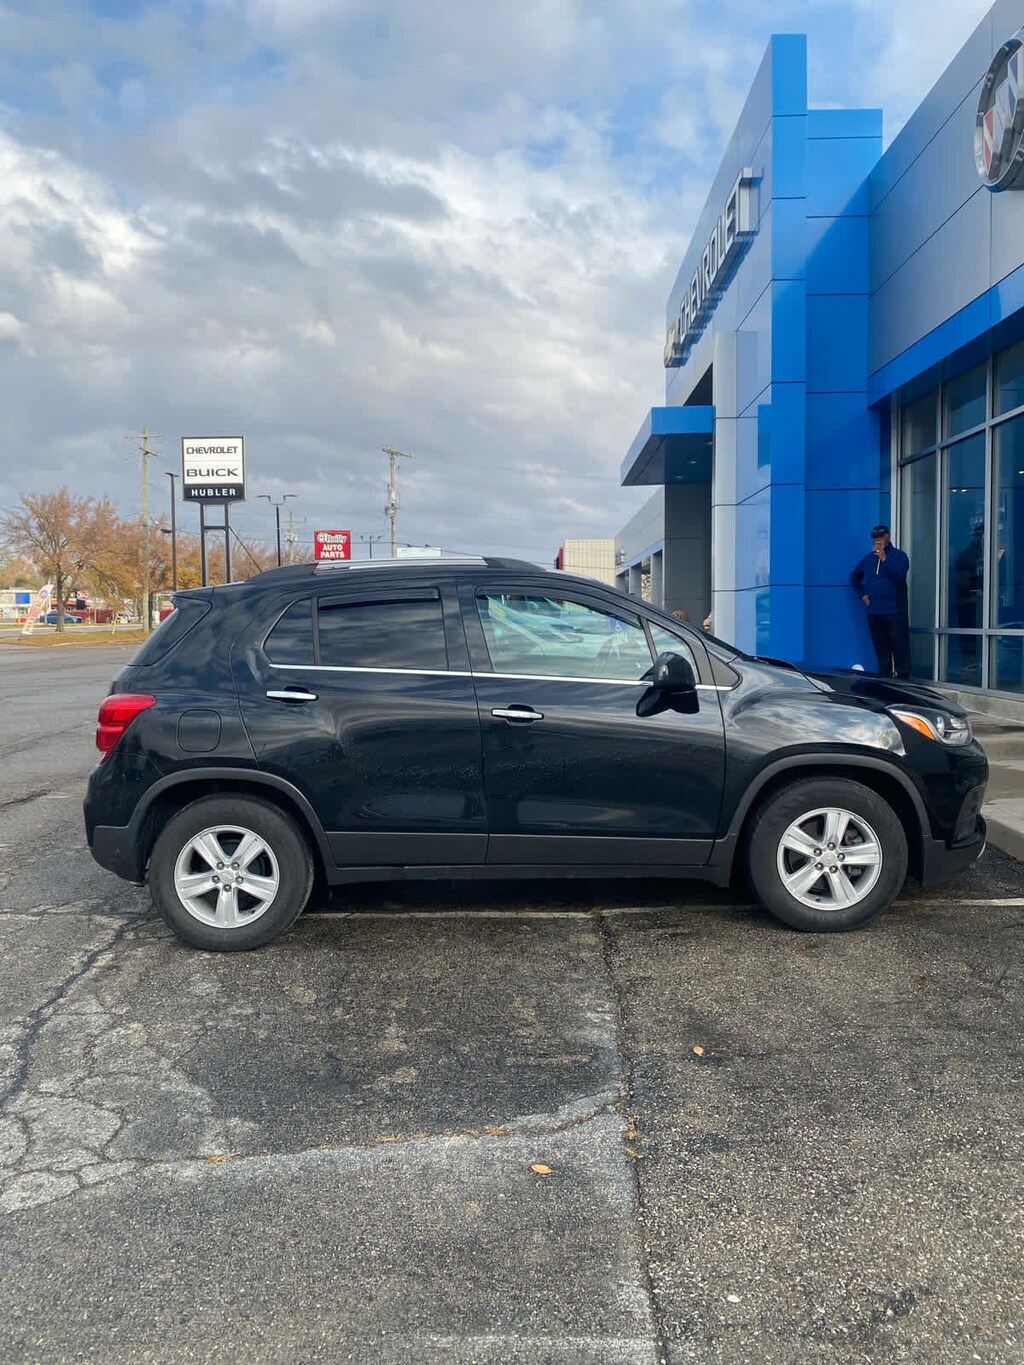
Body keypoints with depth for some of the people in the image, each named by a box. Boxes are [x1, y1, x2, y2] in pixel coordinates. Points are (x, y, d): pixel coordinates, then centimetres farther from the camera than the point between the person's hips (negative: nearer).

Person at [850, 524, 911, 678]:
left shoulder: (899, 555, 1)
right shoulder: (868, 558, 16)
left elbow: (899, 574, -17)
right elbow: (854, 577, 27)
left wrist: (884, 559, -20)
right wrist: (862, 594, 15)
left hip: (895, 611, -5)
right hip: (874, 611, 5)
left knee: (900, 646, -9)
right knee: (881, 648, 9)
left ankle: (903, 676, -9)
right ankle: (884, 677, 14)